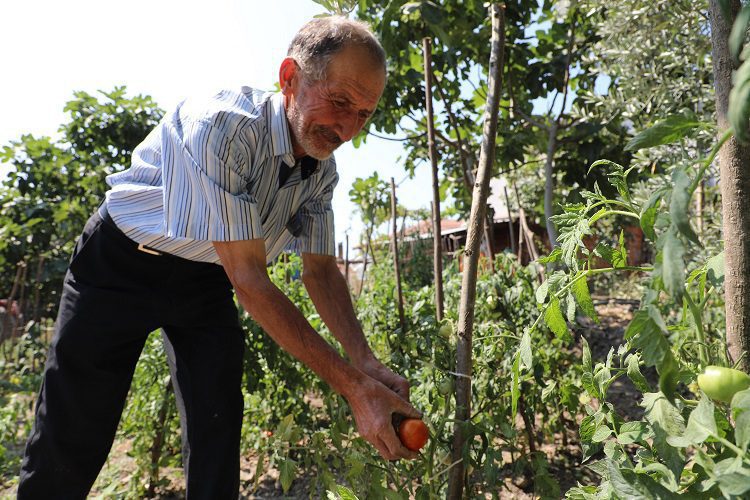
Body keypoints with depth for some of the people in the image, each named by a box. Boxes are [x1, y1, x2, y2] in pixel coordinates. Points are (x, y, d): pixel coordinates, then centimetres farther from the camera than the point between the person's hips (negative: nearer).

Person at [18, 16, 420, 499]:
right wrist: (352, 386, -34)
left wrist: (366, 362, -21)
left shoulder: (323, 169, -10)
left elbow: (321, 268, -6)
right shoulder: (219, 126, -33)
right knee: (72, 437, -3)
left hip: (204, 278, 6)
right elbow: (249, 278, -34)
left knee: (219, 426, 2)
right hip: (120, 264, -5)